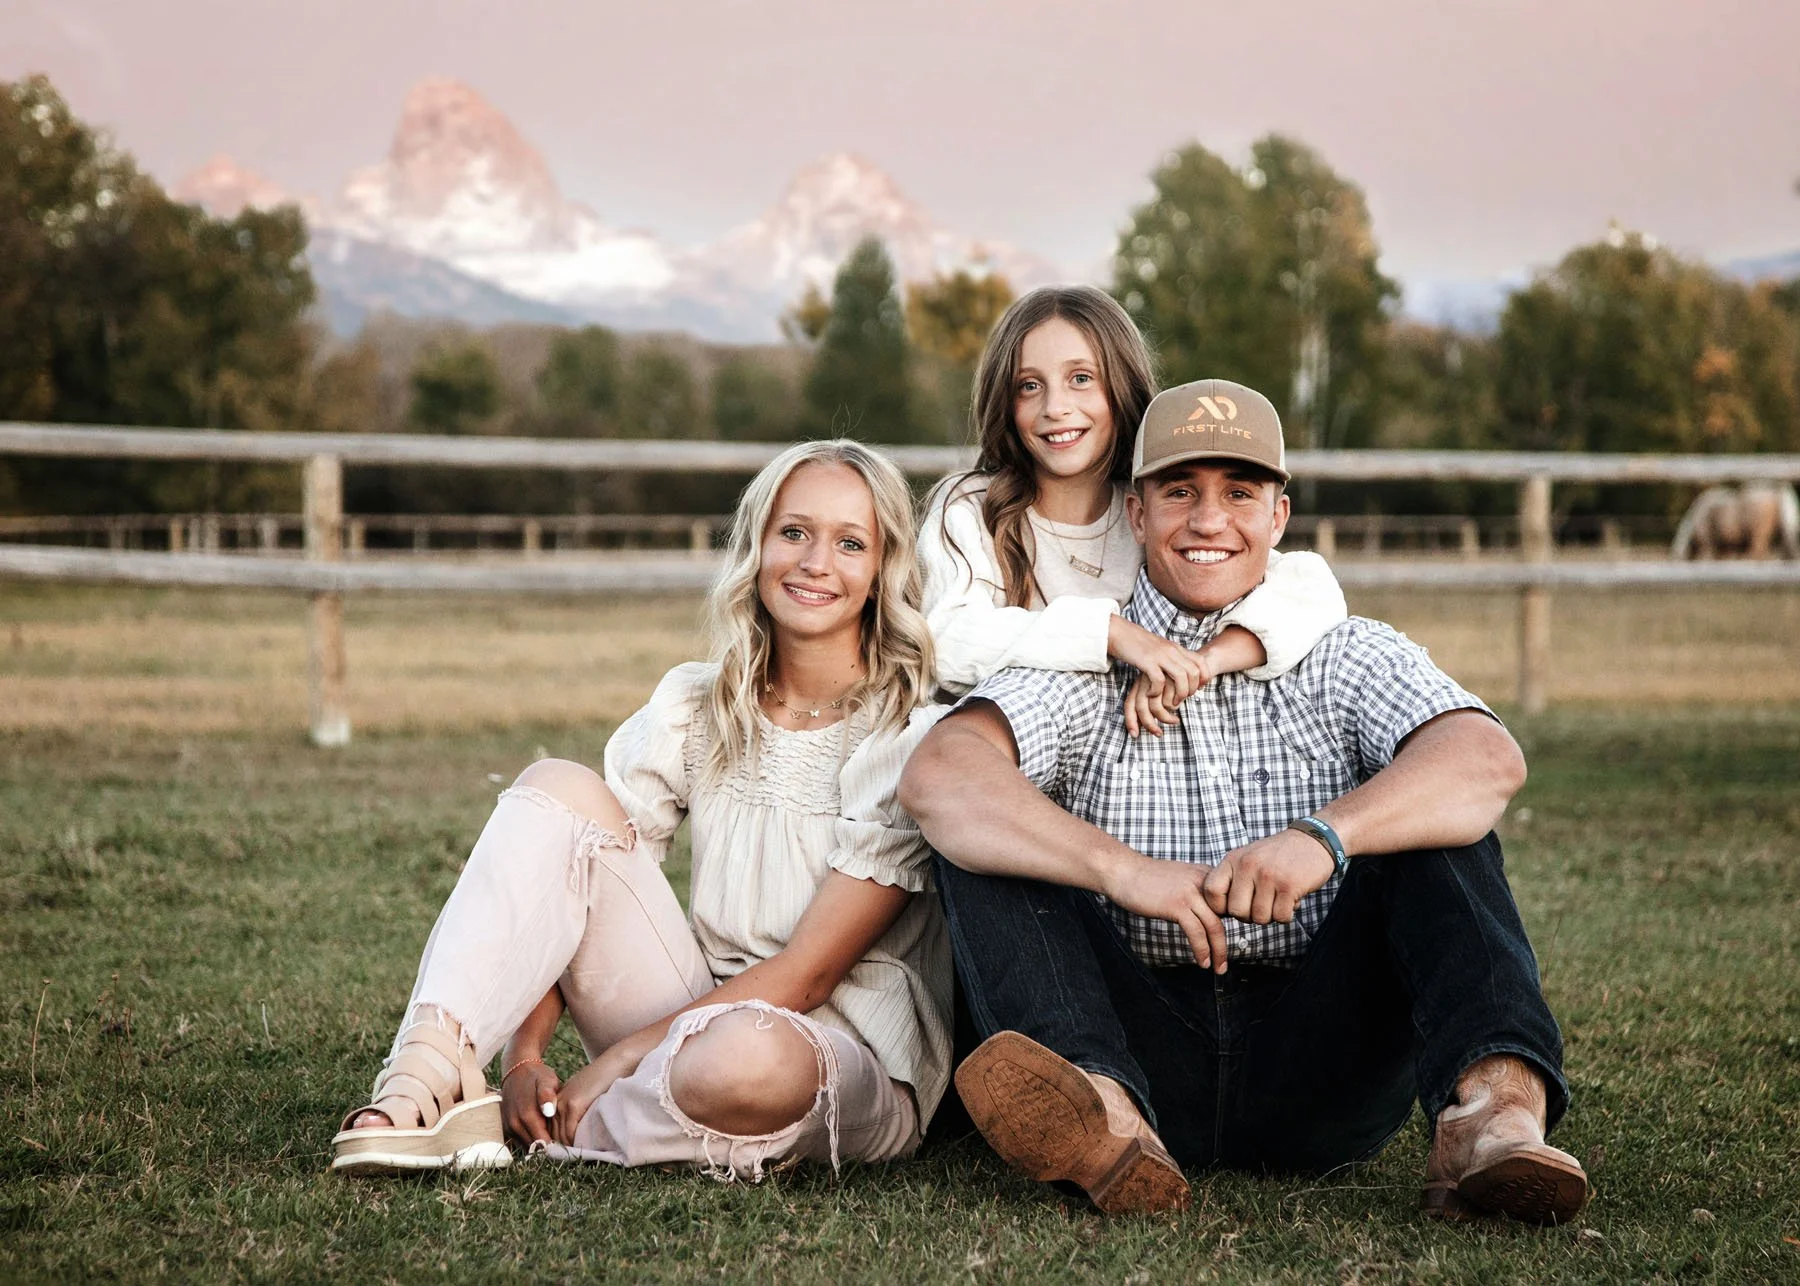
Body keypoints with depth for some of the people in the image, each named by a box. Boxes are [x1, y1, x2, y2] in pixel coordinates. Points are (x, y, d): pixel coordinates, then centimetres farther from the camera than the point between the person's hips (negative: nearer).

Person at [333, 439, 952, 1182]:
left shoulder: (911, 739, -9)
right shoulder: (697, 708, 6)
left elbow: (808, 973, -14)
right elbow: (561, 897, 0)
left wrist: (619, 1056, -20)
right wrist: (524, 1058, -17)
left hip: (853, 1058, -4)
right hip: (702, 1016, 4)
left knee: (746, 1058, -42)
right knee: (560, 789, -12)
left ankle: (554, 1132, -12)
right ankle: (432, 1081, -25)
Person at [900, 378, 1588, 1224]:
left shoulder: (1347, 659, 11)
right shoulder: (1083, 670, 8)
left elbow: (1488, 759, -12)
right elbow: (938, 775, -13)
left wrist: (1322, 836, -30)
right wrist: (1122, 868, -28)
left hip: (1321, 1070, 0)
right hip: (1145, 1052, 0)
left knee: (1428, 814, -15)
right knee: (982, 830, -16)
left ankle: (1490, 1101, -40)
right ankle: (1107, 1113, -43)